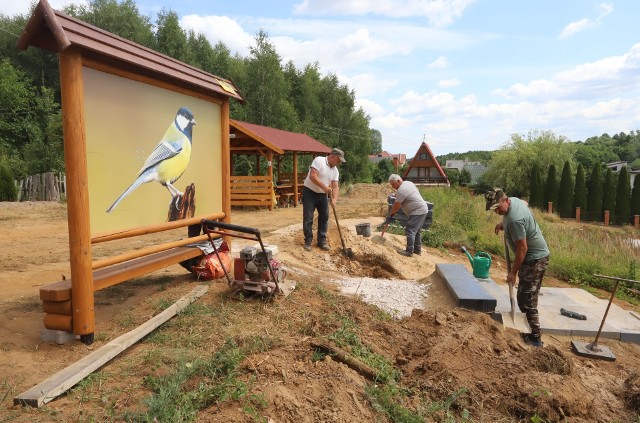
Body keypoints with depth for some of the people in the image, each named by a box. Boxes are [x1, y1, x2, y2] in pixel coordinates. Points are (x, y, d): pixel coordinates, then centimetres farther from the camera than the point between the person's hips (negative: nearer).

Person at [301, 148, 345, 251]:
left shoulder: (335, 170, 5)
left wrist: (334, 199, -16)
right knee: (308, 218, -4)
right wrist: (324, 187, -28)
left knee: (324, 217, 6)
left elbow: (335, 186, 0)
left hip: (323, 195, 7)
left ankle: (322, 241, 14)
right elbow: (312, 176, -26)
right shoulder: (319, 160, -16)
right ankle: (308, 241, 6)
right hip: (309, 192, -7)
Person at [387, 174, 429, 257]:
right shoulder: (409, 182, 11)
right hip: (423, 210, 11)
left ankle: (409, 251, -2)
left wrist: (390, 215, 1)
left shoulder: (401, 190, -19)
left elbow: (396, 206, -14)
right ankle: (418, 249, 26)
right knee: (416, 231, 18)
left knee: (410, 231, -6)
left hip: (417, 212, -11)